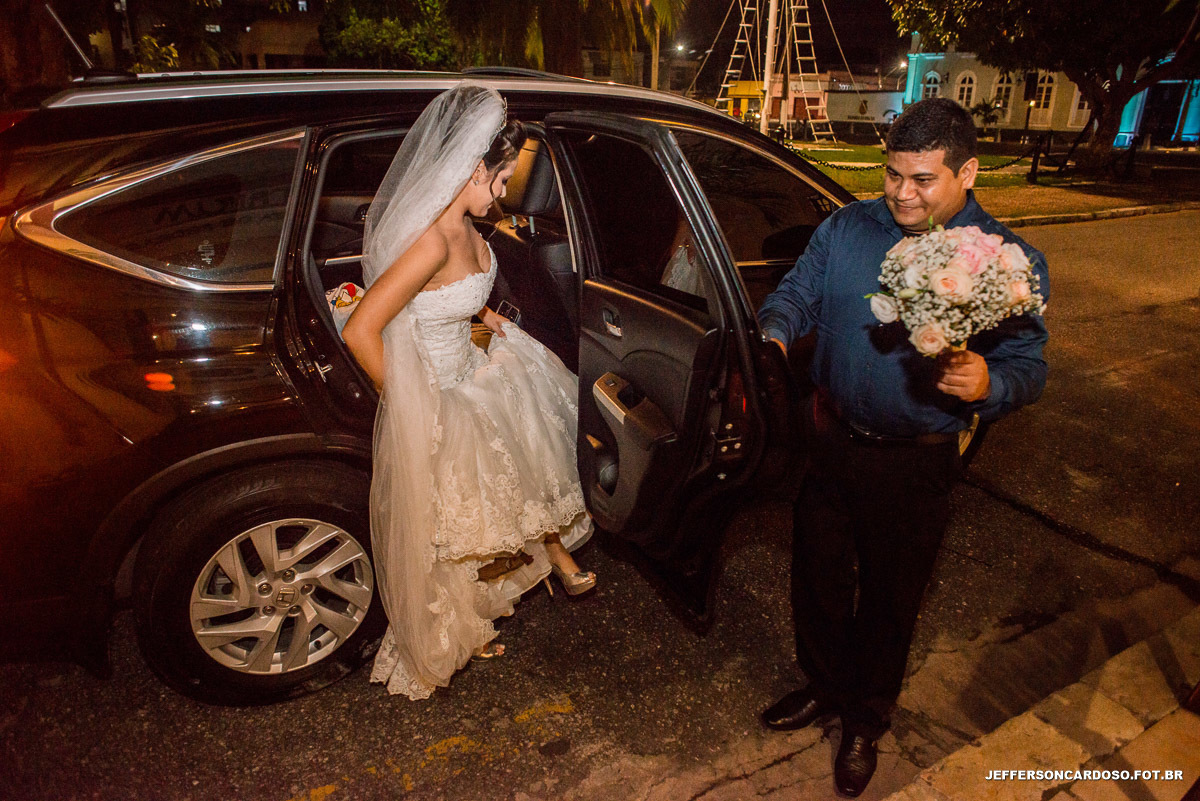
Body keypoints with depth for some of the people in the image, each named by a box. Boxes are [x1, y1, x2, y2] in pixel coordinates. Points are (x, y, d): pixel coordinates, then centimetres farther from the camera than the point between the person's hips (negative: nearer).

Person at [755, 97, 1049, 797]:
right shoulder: (847, 228, -2)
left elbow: (1027, 368, -8)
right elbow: (798, 293, 3)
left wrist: (987, 383, -31)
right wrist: (774, 332, -20)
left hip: (917, 464, -2)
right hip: (831, 441, 3)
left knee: (890, 595, 15)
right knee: (819, 574, 18)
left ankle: (867, 720, 42)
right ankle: (825, 687, 47)